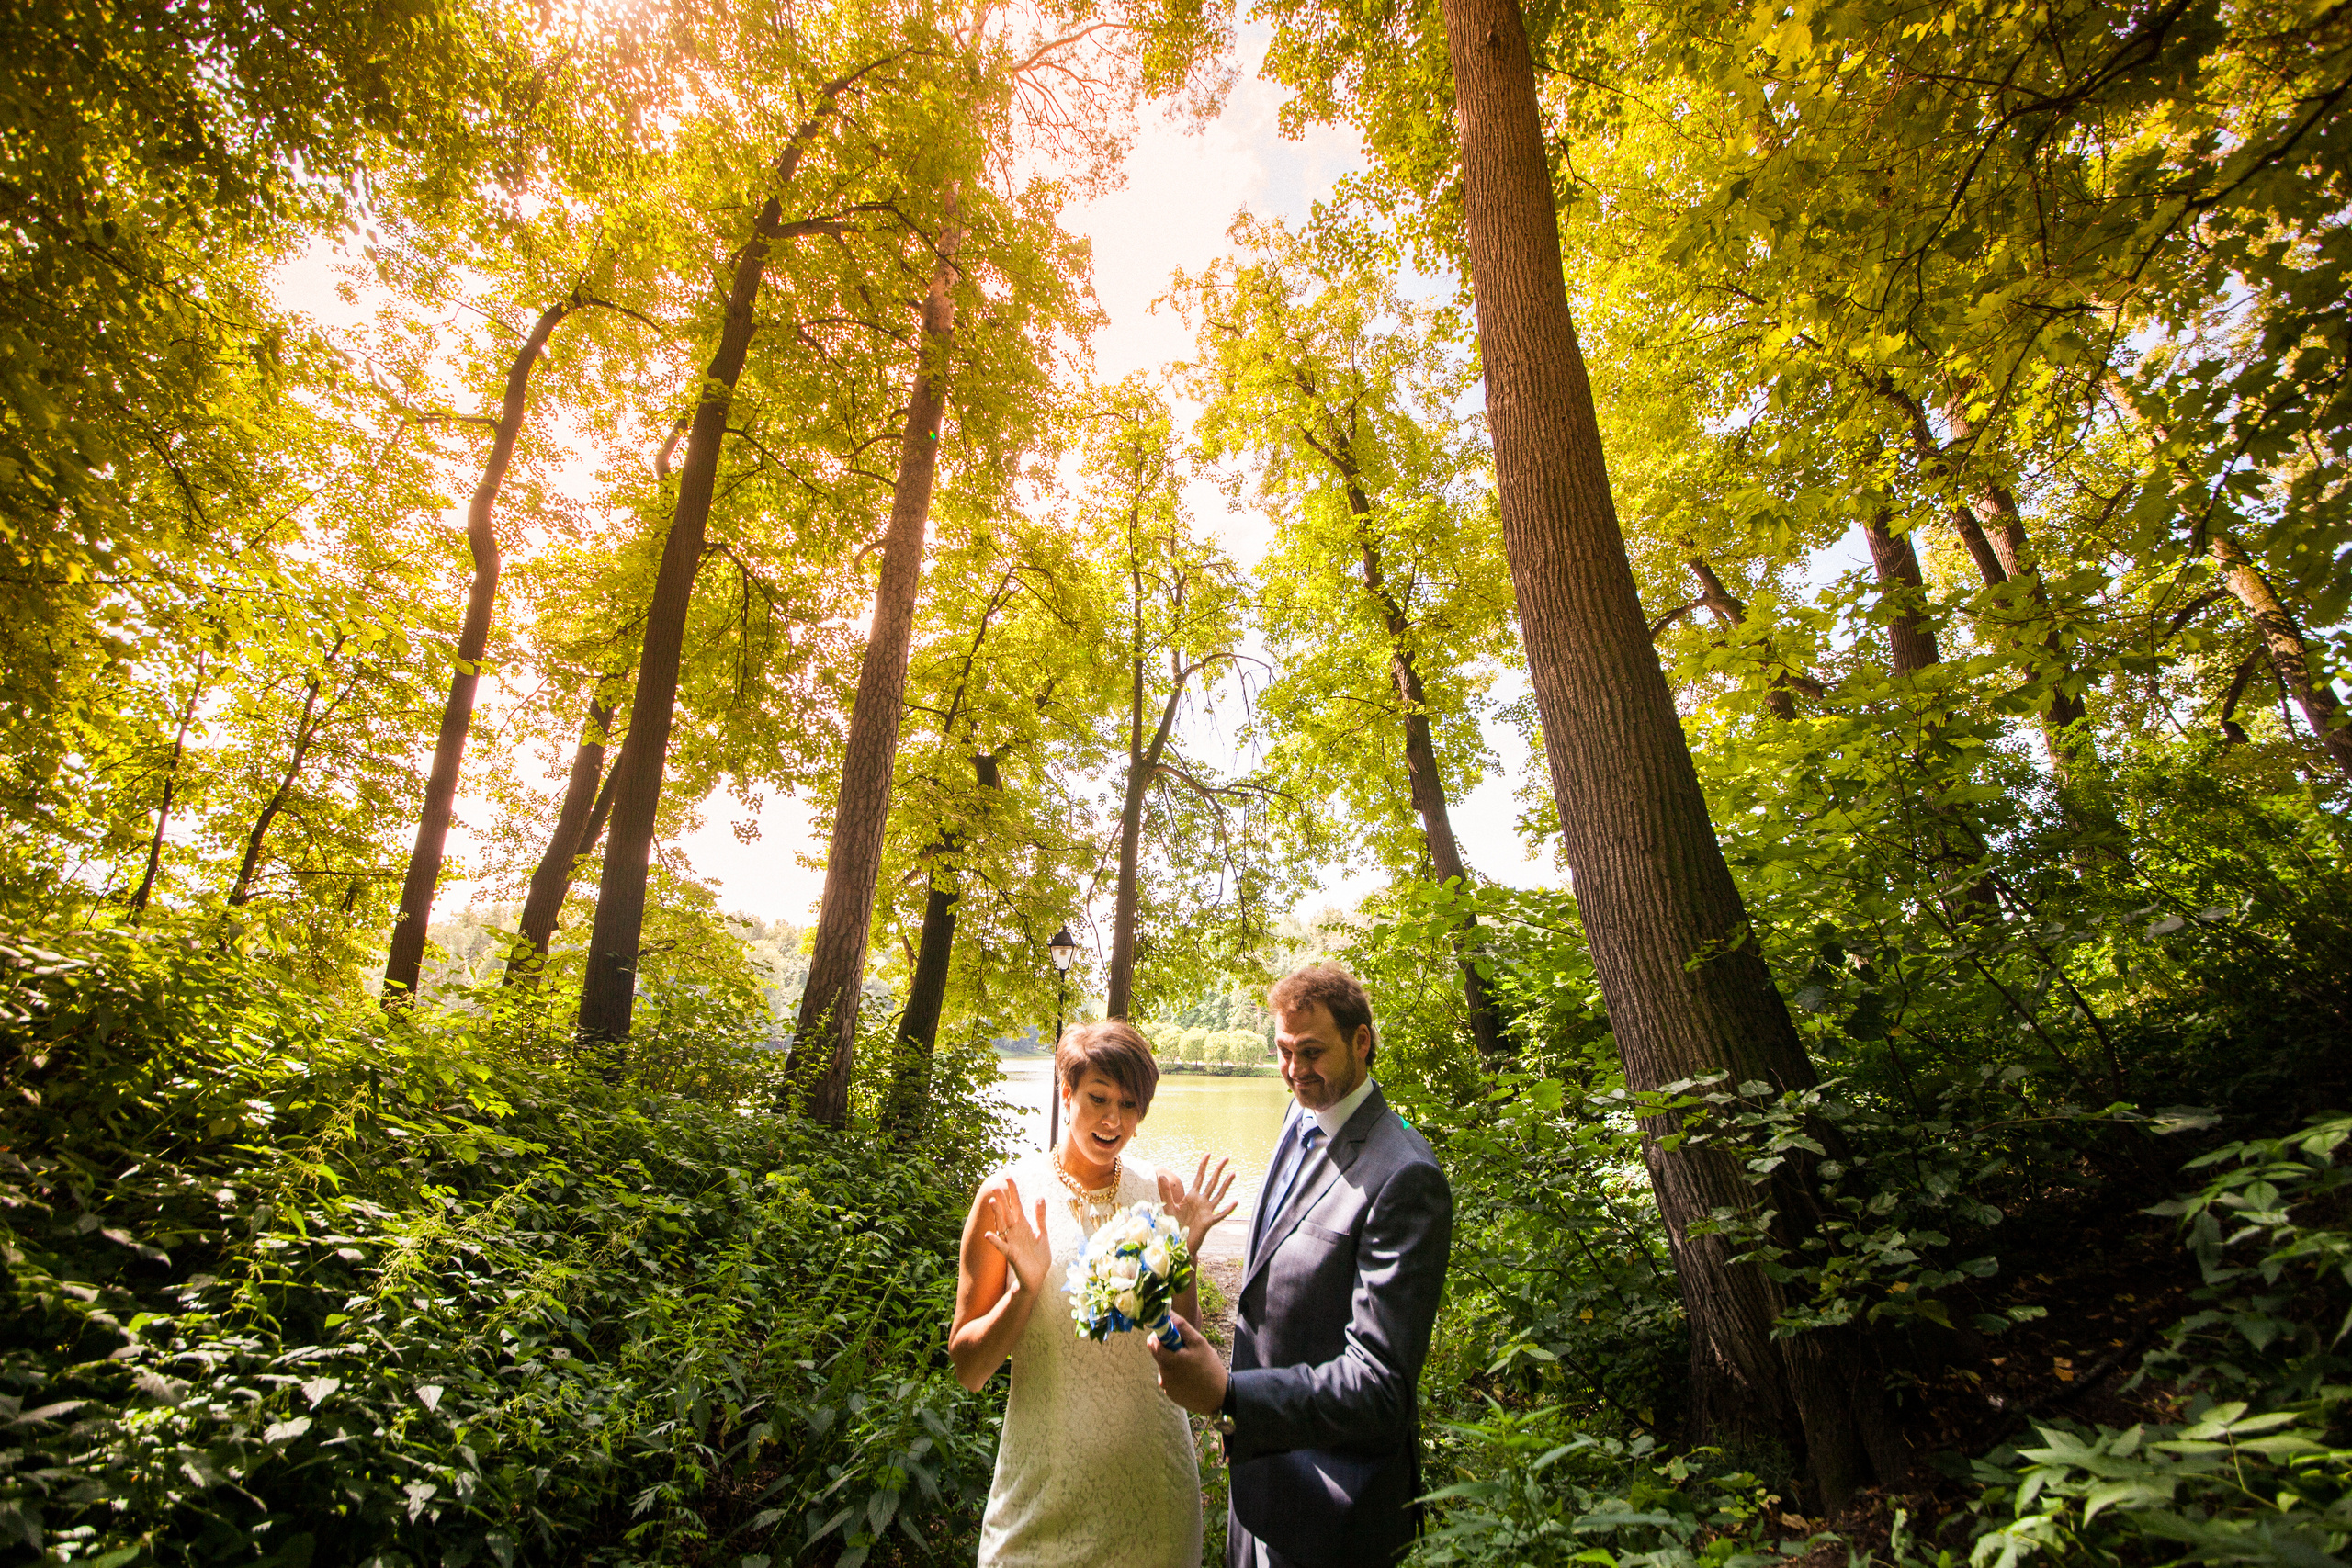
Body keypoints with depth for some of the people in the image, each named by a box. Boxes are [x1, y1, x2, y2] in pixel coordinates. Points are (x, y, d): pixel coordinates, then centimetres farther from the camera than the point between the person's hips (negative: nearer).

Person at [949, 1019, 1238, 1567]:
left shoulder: (1163, 1193, -5)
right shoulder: (1008, 1196, -12)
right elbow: (969, 1368, -8)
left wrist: (1185, 1256, -15)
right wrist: (1027, 1284, -24)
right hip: (1047, 1481, -2)